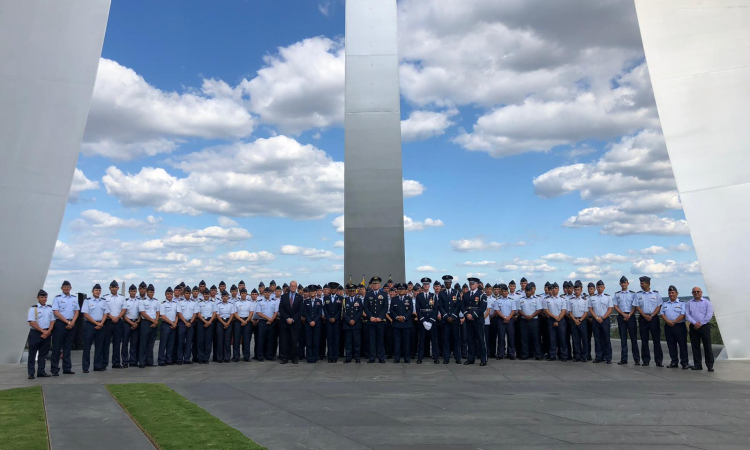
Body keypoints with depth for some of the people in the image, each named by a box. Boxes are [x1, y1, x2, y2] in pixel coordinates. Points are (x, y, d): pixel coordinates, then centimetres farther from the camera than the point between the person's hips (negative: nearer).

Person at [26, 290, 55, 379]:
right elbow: (32, 322, -10)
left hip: (46, 334, 4)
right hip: (35, 333, -4)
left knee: (43, 354, 9)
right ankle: (31, 373, 4)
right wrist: (42, 331, -15)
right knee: (32, 354, 0)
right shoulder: (33, 308, -4)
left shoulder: (50, 308, 9)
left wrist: (48, 331, -7)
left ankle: (41, 372, 15)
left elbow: (52, 321, 8)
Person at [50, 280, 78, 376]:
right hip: (60, 323, -4)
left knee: (68, 347, 9)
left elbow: (77, 311, 10)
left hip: (71, 324, 4)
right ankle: (54, 369, 4)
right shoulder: (57, 298, -2)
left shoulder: (74, 298, 12)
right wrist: (67, 322, -12)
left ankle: (67, 368, 14)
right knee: (57, 347, -2)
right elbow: (56, 312, -9)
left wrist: (72, 322, -6)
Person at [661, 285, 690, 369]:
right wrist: (668, 321, -11)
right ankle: (674, 362, 12)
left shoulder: (681, 303, 2)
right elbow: (662, 314, 6)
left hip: (679, 326, -4)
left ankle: (684, 362, 2)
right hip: (668, 327, 4)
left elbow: (682, 315, -9)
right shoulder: (665, 304, 15)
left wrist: (674, 322, -17)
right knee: (671, 345, 6)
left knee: (682, 345, -3)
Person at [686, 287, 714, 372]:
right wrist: (694, 323, -13)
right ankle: (697, 364, 11)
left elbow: (709, 315, -6)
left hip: (704, 326, -2)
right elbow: (687, 314, 2)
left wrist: (700, 323, -12)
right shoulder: (689, 303, 10)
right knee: (695, 346, 5)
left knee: (707, 346, -2)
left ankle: (710, 365, 4)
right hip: (693, 327, 2)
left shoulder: (707, 302, 3)